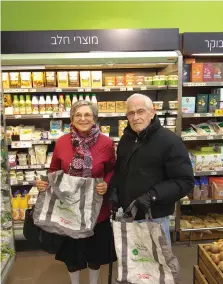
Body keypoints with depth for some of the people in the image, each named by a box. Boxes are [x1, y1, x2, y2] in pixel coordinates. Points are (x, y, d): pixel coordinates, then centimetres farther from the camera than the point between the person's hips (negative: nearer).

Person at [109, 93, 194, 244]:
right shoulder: (126, 139, 7)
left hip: (154, 218, -6)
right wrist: (114, 189, 1)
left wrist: (153, 195, -26)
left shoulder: (169, 141, -15)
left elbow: (185, 181, -17)